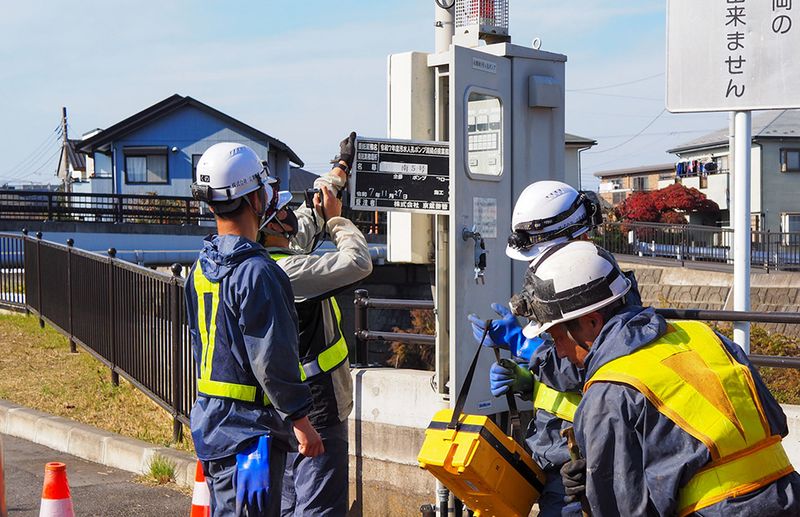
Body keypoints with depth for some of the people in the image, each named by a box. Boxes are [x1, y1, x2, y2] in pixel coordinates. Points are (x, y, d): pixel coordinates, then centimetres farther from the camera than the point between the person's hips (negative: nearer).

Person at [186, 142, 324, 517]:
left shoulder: (202, 267, 10)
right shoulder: (256, 272, -18)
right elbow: (273, 359, -20)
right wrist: (300, 421, -14)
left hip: (210, 422, 9)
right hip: (249, 429, -9)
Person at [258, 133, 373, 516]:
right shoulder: (287, 272, -23)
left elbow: (305, 222, 21)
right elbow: (358, 263, -21)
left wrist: (339, 171, 29)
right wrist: (337, 218, -4)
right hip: (316, 412, -10)